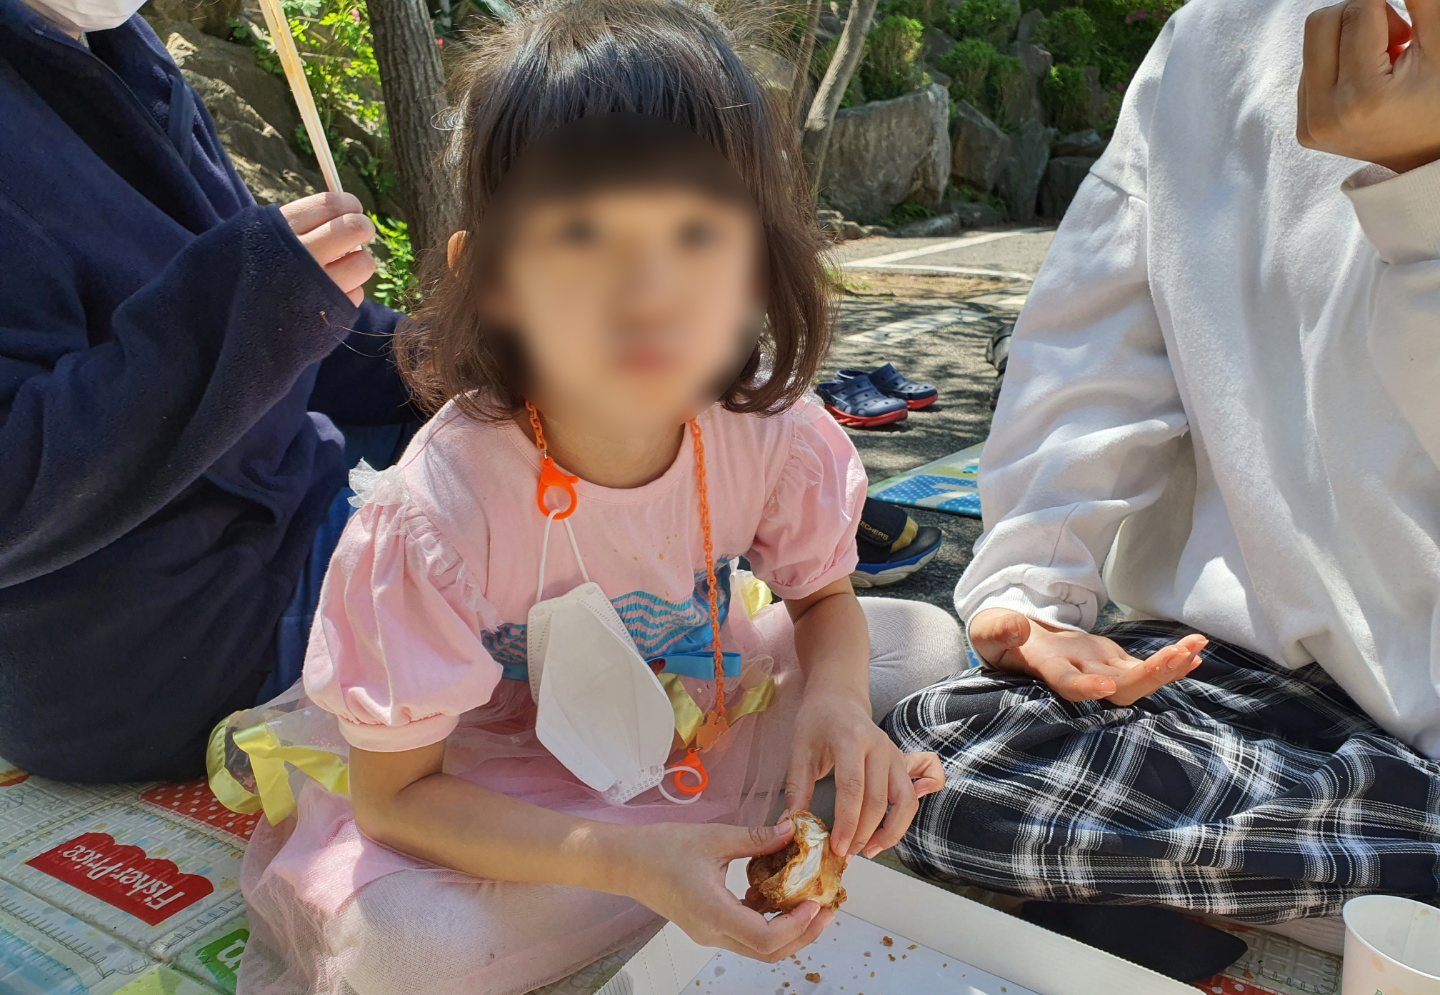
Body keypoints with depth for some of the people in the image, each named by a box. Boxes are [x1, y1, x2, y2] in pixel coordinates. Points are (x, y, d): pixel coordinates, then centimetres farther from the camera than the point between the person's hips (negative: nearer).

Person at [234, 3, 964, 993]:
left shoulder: (775, 435, -23)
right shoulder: (437, 515, -34)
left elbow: (825, 600, -2)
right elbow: (394, 794, -24)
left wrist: (837, 700, -27)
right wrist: (631, 861, -38)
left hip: (695, 700, 5)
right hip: (501, 773, -4)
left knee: (925, 643, -8)